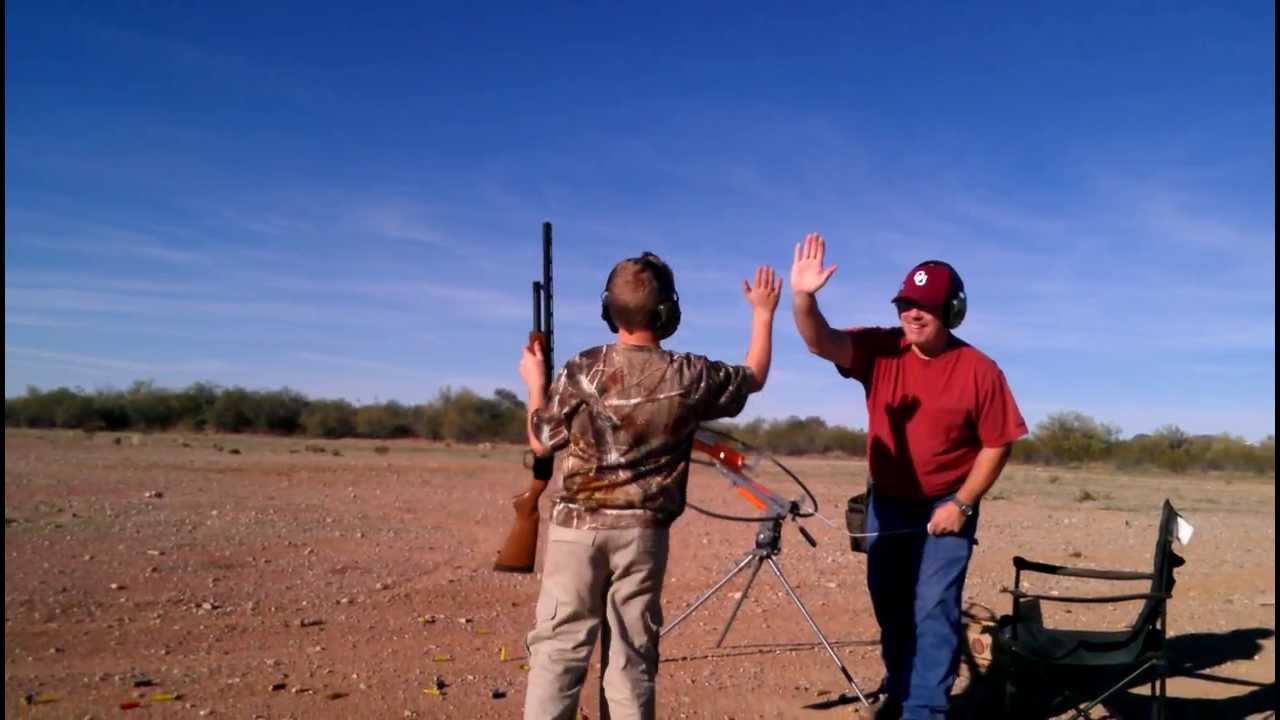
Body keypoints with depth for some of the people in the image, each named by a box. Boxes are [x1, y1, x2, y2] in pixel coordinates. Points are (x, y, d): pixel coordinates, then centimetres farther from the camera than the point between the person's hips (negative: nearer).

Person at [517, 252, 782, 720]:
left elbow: (541, 442, 4)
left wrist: (535, 383, 20)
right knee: (632, 658, 10)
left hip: (578, 526, -1)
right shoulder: (690, 377, -5)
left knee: (557, 650, 5)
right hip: (643, 533, 1)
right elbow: (754, 378, 15)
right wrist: (763, 314, 27)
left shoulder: (581, 370, -8)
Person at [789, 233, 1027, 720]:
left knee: (933, 611, -4)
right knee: (891, 608, 16)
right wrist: (803, 297, -42)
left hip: (945, 508, -4)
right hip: (886, 504, 4)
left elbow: (997, 445, -9)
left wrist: (961, 503, -13)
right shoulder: (880, 350, -9)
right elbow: (821, 343, -24)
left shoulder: (979, 370, -14)